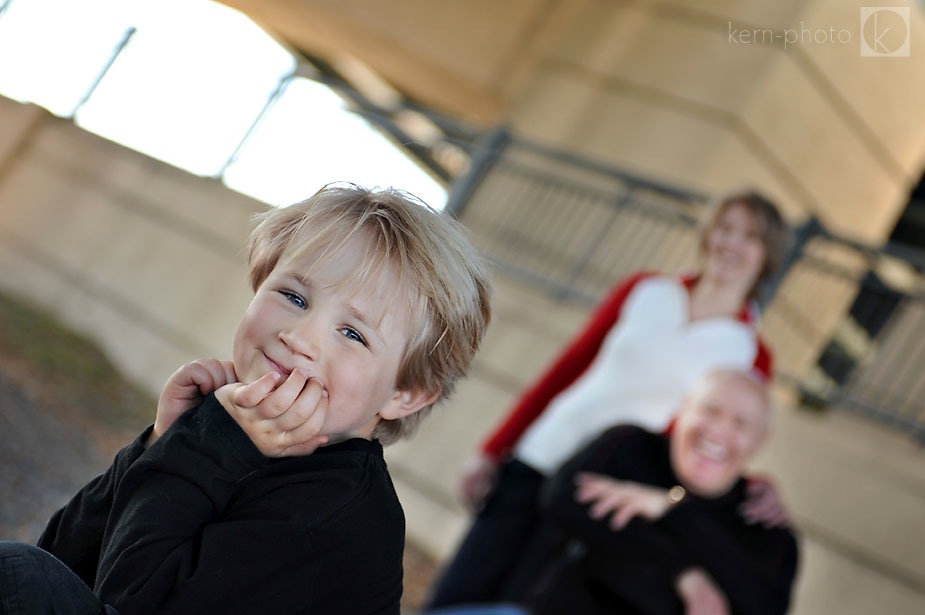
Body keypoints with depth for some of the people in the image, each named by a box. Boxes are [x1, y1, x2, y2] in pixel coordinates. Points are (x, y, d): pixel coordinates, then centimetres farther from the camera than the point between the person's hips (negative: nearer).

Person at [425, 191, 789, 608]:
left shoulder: (749, 354, 0)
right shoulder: (645, 291, 6)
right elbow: (566, 369, 10)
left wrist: (751, 485, -22)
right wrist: (493, 451, 9)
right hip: (535, 462, 3)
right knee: (451, 601, 1)